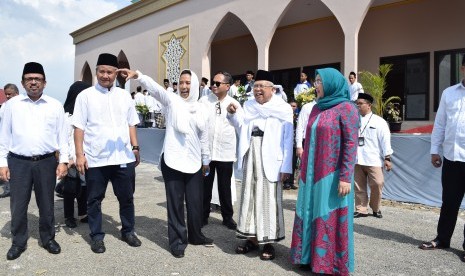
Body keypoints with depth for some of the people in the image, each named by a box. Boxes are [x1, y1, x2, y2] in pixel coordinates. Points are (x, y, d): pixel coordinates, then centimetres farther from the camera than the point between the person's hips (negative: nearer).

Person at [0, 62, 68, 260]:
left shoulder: (55, 106, 4)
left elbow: (62, 135, 4)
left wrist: (63, 161, -2)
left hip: (46, 162, 0)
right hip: (18, 162, 0)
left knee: (46, 204, 10)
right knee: (18, 205, 8)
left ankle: (48, 238, 27)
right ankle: (18, 242, 25)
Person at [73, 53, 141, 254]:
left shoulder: (124, 95, 10)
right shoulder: (85, 96, 0)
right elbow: (79, 127, -3)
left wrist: (135, 148, 7)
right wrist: (79, 154, -9)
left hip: (123, 157, 3)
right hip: (95, 159, -2)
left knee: (126, 197, 13)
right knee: (94, 199, 10)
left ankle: (128, 231, 30)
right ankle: (97, 236, 26)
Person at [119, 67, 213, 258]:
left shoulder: (199, 109, 10)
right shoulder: (171, 100, -1)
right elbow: (154, 87, -19)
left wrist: (206, 159, 18)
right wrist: (138, 76, -37)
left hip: (194, 162, 4)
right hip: (172, 161, -3)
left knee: (196, 201, 11)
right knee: (175, 203, 4)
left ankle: (195, 235, 32)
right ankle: (177, 241, 19)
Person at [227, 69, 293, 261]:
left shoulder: (283, 108, -1)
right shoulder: (248, 105, 13)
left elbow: (288, 139, -5)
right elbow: (242, 129, 12)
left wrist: (286, 166, -10)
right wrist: (233, 114, -4)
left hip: (270, 158, -5)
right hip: (250, 155, 5)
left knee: (268, 198, 0)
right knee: (250, 196, 9)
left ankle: (268, 242, 11)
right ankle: (252, 238, 21)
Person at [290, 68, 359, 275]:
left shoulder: (346, 108, -9)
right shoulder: (317, 108, 12)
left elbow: (350, 145, -14)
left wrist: (345, 177, -18)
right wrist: (303, 169, 16)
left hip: (332, 175, -7)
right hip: (313, 173, 7)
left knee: (330, 218, 2)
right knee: (311, 215, 13)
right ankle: (311, 256, 27)